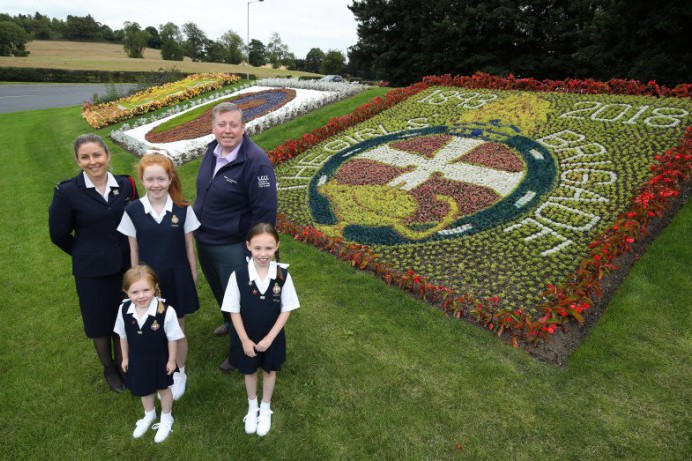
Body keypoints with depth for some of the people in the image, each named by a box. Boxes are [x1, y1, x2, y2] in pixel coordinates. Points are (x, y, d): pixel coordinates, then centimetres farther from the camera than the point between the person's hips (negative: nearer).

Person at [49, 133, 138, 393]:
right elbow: (59, 234, -3)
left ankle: (123, 365, 42)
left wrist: (127, 254, 4)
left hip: (126, 267, 2)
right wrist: (87, 255, 6)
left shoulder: (126, 185, -6)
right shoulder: (67, 192, -14)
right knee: (100, 322, 17)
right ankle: (109, 369, 42)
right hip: (92, 272, -2)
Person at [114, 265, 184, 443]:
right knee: (143, 390, 28)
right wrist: (125, 357, 7)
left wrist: (171, 360, -10)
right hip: (137, 360, 4)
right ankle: (149, 415, 59)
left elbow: (172, 338, -19)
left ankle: (166, 419, 51)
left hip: (159, 360, -4)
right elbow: (123, 336, -3)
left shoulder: (166, 311, -34)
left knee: (163, 389, 22)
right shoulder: (124, 310, -21)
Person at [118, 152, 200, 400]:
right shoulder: (132, 211, -8)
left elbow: (189, 247, -2)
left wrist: (193, 279, 2)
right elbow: (134, 251, 0)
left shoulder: (183, 209, -10)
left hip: (177, 278, -1)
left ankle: (179, 374, 39)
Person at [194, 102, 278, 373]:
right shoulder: (212, 150, 0)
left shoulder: (255, 162, -25)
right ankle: (230, 322, 58)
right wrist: (198, 230, 18)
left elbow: (265, 212, -24)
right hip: (203, 241, 8)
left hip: (232, 248, -8)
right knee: (219, 289, 29)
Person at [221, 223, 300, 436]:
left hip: (272, 337, 0)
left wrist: (269, 338, -14)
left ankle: (265, 409, 52)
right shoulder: (238, 275, -23)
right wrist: (245, 340, -11)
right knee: (249, 371, 24)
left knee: (269, 371, 23)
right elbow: (234, 311, -13)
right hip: (246, 337, 0)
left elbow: (286, 310, -12)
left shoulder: (283, 275, -21)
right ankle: (252, 407, 54)